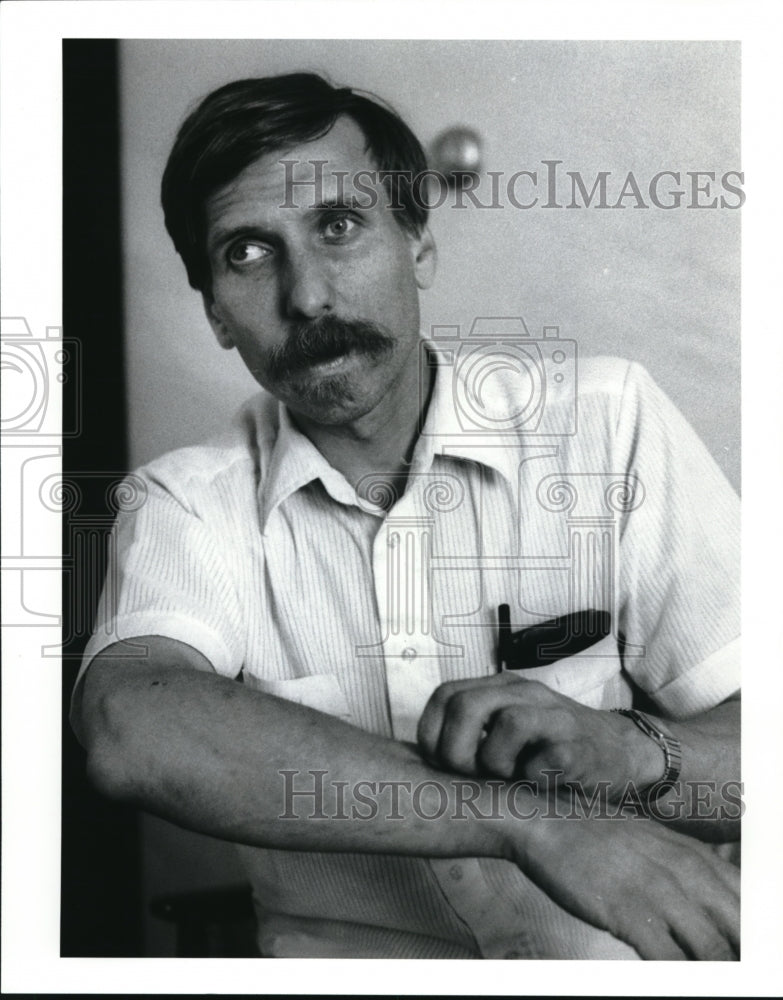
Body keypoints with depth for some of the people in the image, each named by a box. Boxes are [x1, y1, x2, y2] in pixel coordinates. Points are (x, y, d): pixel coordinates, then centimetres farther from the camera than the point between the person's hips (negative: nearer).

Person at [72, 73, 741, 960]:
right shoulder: (186, 505, -3)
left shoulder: (607, 420, -2)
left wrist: (631, 751, -25)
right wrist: (531, 822, -28)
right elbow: (130, 732, -23)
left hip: (626, 956, 1)